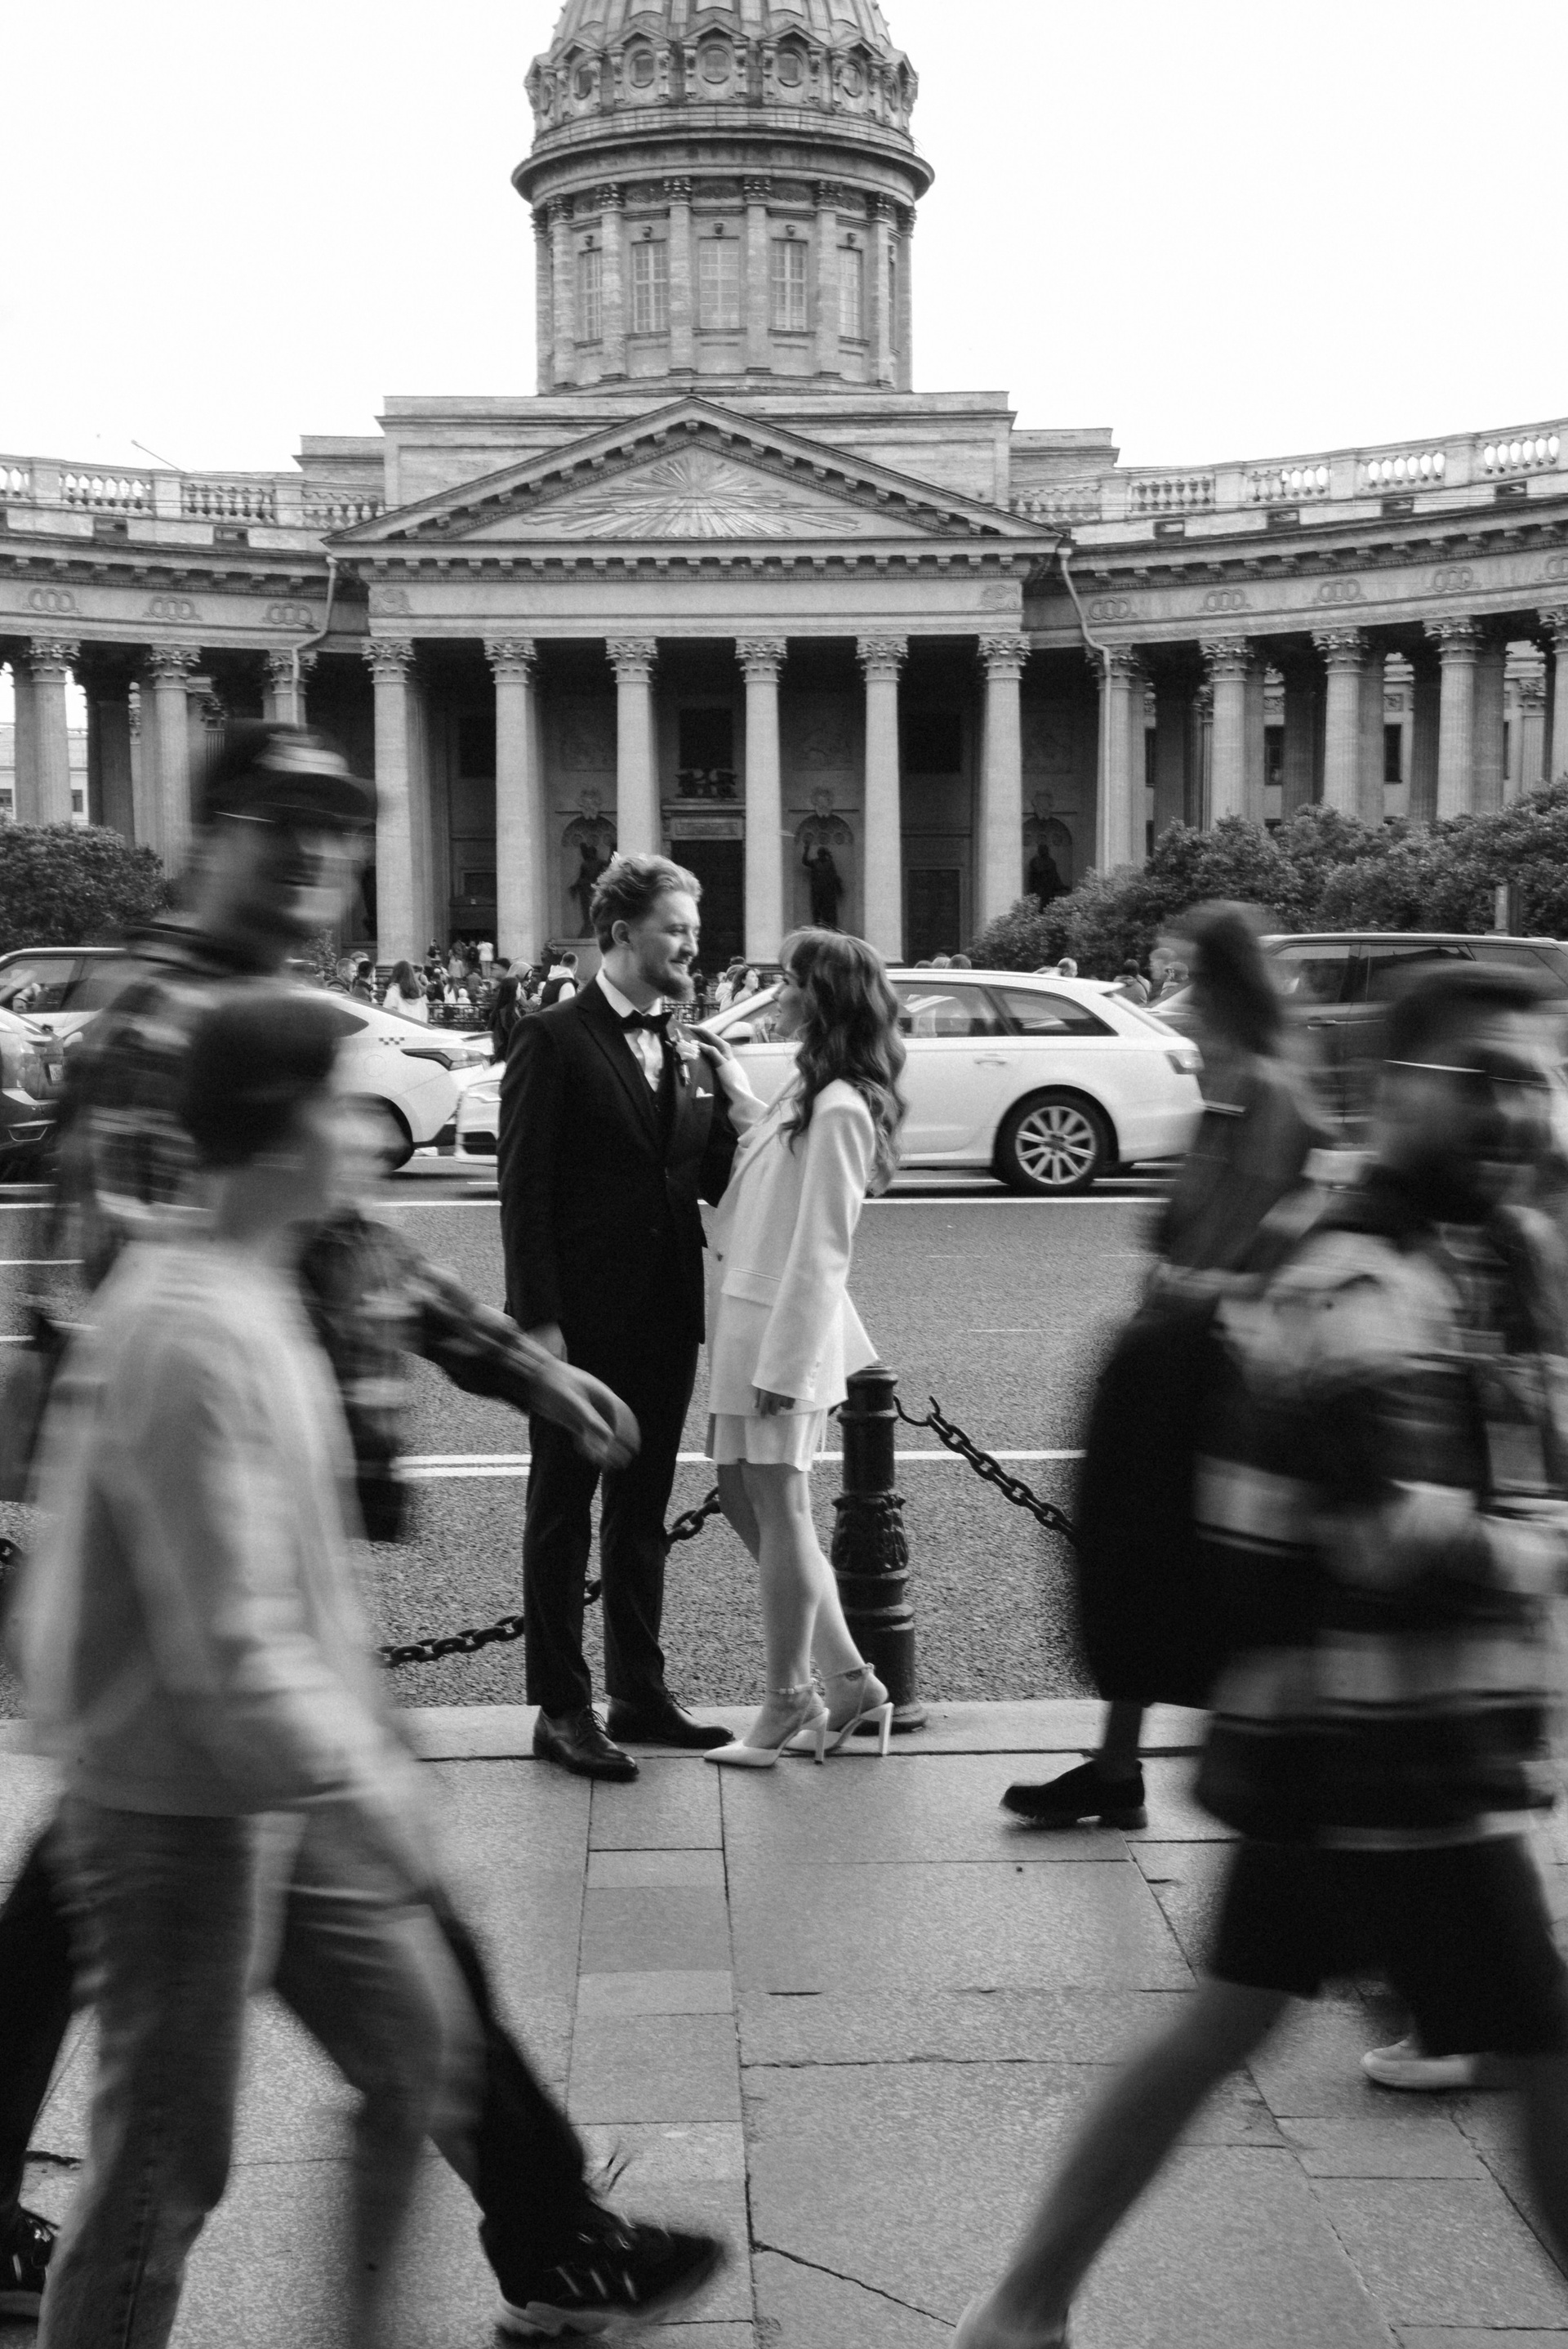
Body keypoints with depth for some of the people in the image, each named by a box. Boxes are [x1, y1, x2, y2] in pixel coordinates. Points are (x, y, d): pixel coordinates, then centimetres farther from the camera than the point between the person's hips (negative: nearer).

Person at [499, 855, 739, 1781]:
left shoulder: (691, 1055, 11)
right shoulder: (555, 1042, -8)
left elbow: (721, 1175, 9)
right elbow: (525, 1190, -11)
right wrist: (539, 1320, -16)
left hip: (664, 1322, 6)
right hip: (580, 1323, -6)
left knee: (643, 1512, 15)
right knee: (562, 1515, 4)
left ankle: (641, 1692, 25)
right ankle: (562, 1709, 12)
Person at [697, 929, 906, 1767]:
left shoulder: (838, 1108, -17)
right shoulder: (808, 1093, 12)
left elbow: (819, 1251, -19)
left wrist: (782, 1362, -19)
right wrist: (736, 1093, 22)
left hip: (785, 1330, -10)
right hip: (750, 1321, 10)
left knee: (777, 1511, 1)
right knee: (746, 1502, 14)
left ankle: (789, 1702, 14)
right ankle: (849, 1681, 21)